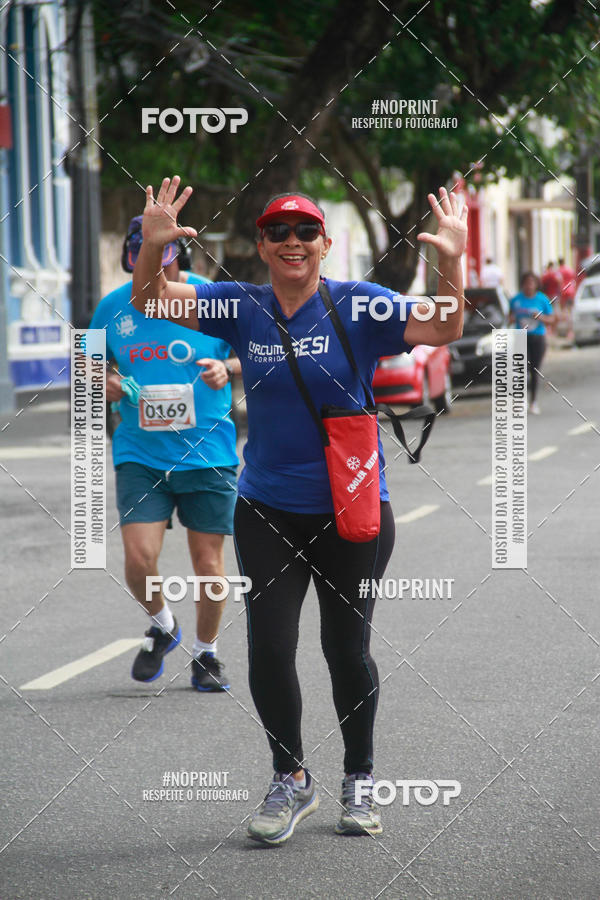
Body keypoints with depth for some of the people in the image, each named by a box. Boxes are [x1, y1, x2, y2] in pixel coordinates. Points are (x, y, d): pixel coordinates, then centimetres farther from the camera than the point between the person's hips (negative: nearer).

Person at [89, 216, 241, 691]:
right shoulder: (113, 307, 1)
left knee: (208, 562, 4)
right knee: (139, 560, -11)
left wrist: (226, 368, -17)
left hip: (207, 452, -1)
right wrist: (104, 382, -5)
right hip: (140, 453, 1)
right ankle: (162, 626, 21)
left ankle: (206, 653, 27)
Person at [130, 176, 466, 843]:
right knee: (269, 647, -3)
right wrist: (153, 248, -23)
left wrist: (451, 264, -33)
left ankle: (359, 781, 27)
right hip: (267, 510, 2)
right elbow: (151, 300, -3)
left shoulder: (358, 306, -7)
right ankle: (291, 779, 16)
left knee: (346, 648, 9)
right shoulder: (243, 307, 1)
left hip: (351, 511, -2)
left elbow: (442, 330, -17)